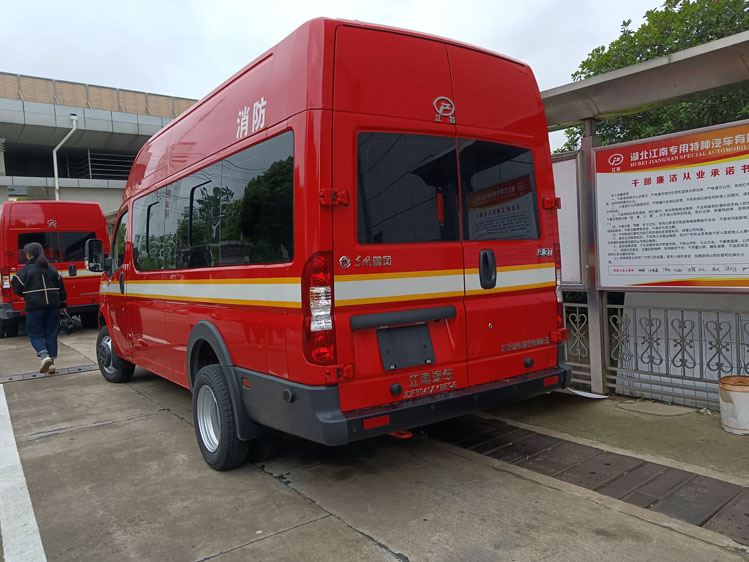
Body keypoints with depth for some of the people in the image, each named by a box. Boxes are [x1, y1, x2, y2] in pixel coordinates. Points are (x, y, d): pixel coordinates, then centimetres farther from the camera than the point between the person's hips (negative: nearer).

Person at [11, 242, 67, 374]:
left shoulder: (26, 270, -6)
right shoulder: (51, 269, 9)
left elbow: (17, 289, -3)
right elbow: (61, 287, 12)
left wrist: (27, 295, 18)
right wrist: (63, 305, 19)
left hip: (35, 307, -4)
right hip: (53, 306, 4)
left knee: (34, 334, 6)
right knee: (51, 334, 10)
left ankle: (44, 355, -17)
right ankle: (51, 362, 10)